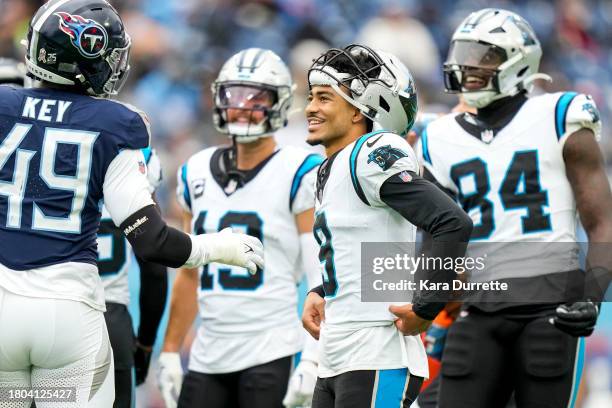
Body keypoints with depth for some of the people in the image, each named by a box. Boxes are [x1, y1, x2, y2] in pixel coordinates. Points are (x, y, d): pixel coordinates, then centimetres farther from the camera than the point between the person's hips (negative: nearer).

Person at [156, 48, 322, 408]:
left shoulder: (298, 174, -5)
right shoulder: (198, 173, 13)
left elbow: (321, 277, -9)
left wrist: (313, 359, -17)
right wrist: (170, 352, 17)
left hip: (272, 354, -6)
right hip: (208, 358, 6)